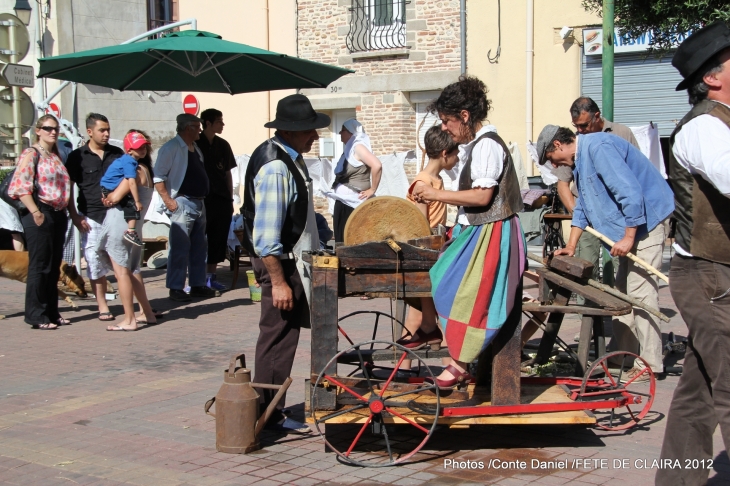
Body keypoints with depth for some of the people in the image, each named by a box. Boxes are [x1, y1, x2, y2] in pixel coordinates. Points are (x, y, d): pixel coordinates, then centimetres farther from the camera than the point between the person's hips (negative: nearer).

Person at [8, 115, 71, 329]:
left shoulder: (56, 156, 18)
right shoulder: (31, 154, -5)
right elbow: (20, 186, -14)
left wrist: (65, 210, 14)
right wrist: (35, 212, -21)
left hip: (58, 215, 8)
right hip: (40, 216, -8)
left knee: (54, 267, 10)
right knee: (39, 266, -5)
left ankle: (52, 313, 17)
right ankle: (36, 316, 0)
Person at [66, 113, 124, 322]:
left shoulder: (117, 154, 9)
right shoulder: (77, 156, 2)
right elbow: (68, 188, 3)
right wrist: (75, 217, -4)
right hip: (91, 218, -1)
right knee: (96, 264, 2)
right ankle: (102, 307, 12)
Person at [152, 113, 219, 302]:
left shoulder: (196, 149, 18)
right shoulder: (171, 148, -9)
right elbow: (158, 176, -15)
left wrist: (203, 198, 14)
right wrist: (168, 200, -19)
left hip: (198, 203, 9)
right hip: (182, 204, -9)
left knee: (199, 247, 12)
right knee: (180, 247, -7)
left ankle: (198, 285, 19)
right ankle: (176, 288, -2)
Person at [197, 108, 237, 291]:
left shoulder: (223, 145, 10)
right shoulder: (195, 144, -3)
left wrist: (230, 199, 11)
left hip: (222, 200, 5)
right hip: (202, 199, -5)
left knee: (219, 240, 7)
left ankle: (211, 276, 15)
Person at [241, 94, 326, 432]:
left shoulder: (290, 158, 10)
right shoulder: (275, 167, -21)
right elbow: (265, 233, -24)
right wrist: (278, 281, -23)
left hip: (294, 260, 10)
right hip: (280, 263, -10)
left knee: (282, 336, 15)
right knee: (278, 337, -3)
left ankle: (269, 411, 24)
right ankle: (269, 415, 7)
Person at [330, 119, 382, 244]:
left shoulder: (358, 146, -12)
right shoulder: (349, 149, 16)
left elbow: (377, 166, -24)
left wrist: (372, 190, -18)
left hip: (354, 203, -10)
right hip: (344, 202, 10)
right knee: (342, 241, 11)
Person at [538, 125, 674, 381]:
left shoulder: (598, 148, -19)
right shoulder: (581, 159, 14)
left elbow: (630, 192, -25)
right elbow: (583, 206, 24)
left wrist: (628, 237, -22)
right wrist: (571, 247, 21)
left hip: (643, 223, -11)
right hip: (627, 229, 11)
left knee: (640, 293, -10)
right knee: (623, 293, 12)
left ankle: (649, 364, -5)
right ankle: (624, 354, 19)